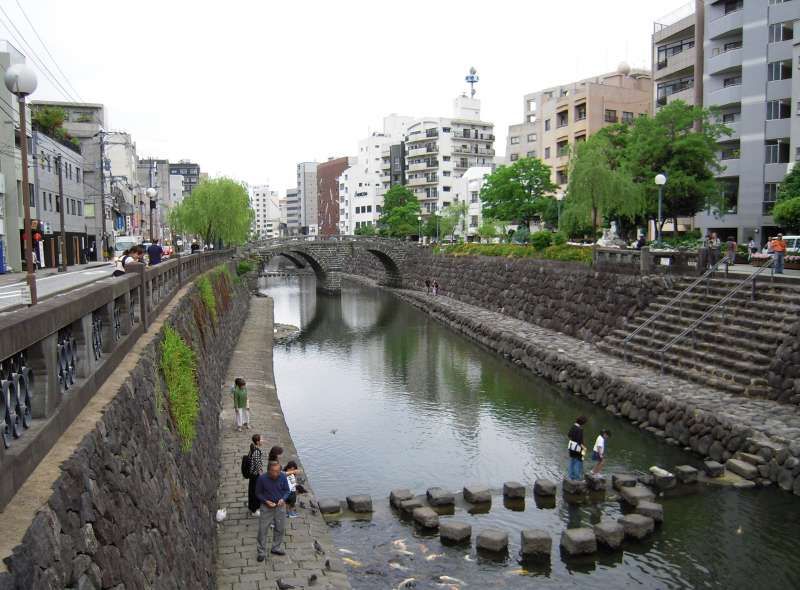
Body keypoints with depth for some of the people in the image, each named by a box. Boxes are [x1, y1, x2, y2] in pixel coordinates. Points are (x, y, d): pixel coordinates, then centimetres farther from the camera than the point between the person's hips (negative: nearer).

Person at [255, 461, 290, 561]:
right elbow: (258, 493, -7)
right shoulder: (262, 478, -20)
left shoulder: (283, 477, -14)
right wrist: (266, 501, -20)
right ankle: (261, 552, 19)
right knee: (262, 529, 1)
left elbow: (287, 490, -1)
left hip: (280, 506, 3)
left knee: (280, 528, 14)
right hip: (266, 507, -2)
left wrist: (283, 499, -20)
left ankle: (276, 548, 35)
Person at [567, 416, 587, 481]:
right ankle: (578, 477, 9)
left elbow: (569, 435, 10)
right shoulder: (580, 429, -24)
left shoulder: (573, 426, 0)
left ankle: (571, 475, 23)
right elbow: (579, 440, -25)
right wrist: (583, 447, -17)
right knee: (579, 462, 4)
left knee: (572, 461, 16)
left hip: (571, 446, 8)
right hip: (577, 447, -8)